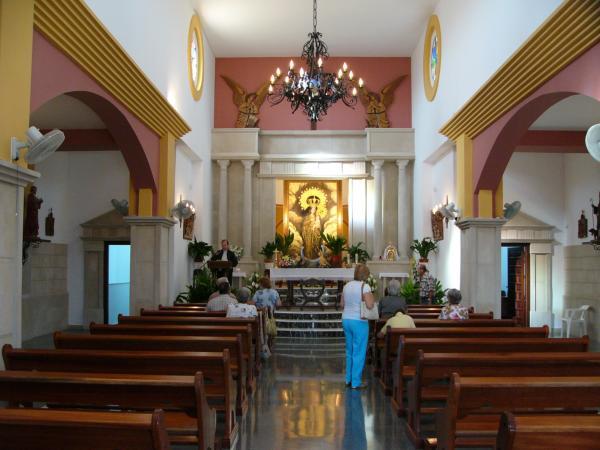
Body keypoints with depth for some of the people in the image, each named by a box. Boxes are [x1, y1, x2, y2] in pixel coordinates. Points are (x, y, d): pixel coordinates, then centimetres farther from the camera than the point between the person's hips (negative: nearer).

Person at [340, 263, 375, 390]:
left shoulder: (347, 285, 7)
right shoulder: (365, 286, -13)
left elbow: (342, 304, 13)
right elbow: (370, 305, -21)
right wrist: (372, 298, -2)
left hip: (346, 320, 7)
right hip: (359, 321, -7)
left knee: (349, 351, 17)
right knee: (359, 352, 2)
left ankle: (348, 380, 24)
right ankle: (356, 382, 7)